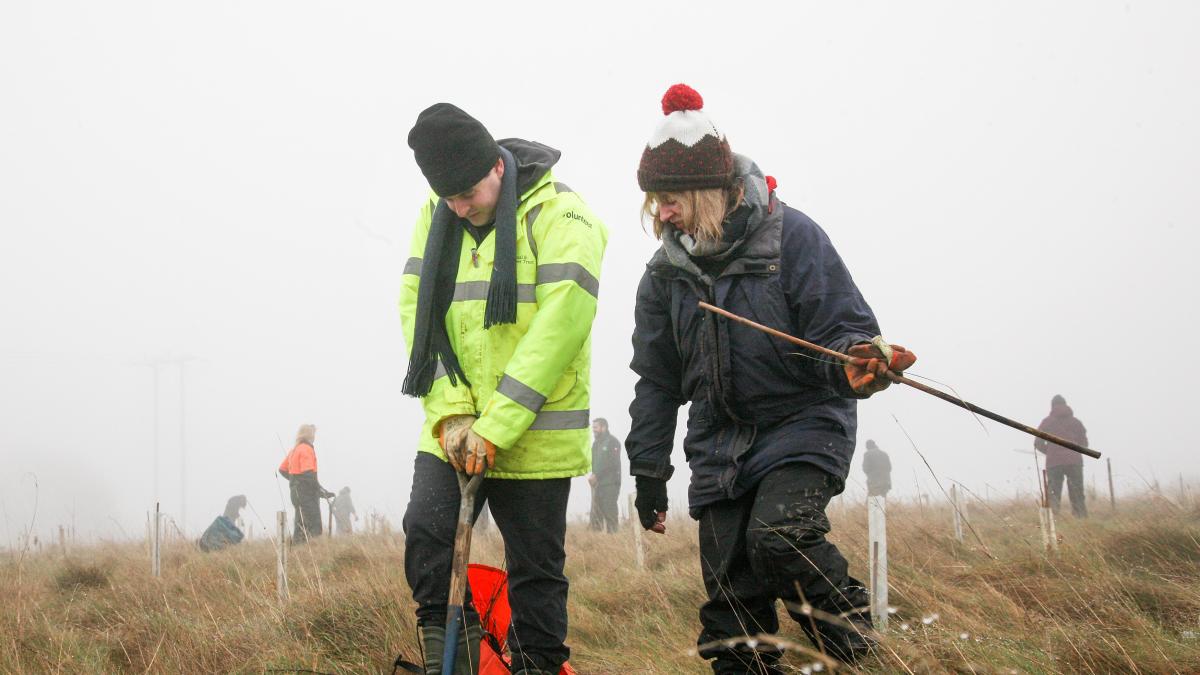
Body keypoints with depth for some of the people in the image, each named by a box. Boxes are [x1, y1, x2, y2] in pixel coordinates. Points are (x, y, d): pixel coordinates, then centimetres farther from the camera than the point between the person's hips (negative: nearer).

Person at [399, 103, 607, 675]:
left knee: (535, 569, 2)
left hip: (535, 435, -4)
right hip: (452, 428, 4)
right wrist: (452, 413, -10)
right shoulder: (436, 217, 6)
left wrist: (495, 427, -21)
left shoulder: (559, 214, -11)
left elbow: (559, 325, -18)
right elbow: (417, 312, 2)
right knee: (424, 533, -13)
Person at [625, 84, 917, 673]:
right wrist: (648, 469, 11)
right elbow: (657, 379, 13)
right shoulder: (666, 271, 5)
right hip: (719, 443, 5)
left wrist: (855, 363, -34)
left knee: (779, 533, -30)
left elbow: (843, 327, -10)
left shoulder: (790, 236, -11)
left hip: (803, 425, -5)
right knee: (731, 599, 0)